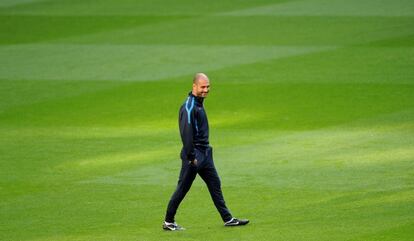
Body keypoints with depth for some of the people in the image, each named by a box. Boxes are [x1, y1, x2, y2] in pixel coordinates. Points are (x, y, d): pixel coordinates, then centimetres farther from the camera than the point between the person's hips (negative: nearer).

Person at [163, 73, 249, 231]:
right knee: (182, 188, -2)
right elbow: (186, 133, -23)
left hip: (205, 154, 9)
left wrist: (205, 150, 16)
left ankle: (228, 219, 15)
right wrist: (191, 157, -23)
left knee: (215, 185, 11)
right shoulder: (189, 106, -18)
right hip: (194, 154, -9)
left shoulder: (199, 103, 12)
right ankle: (168, 222, 7)